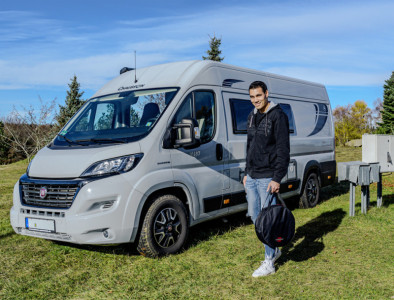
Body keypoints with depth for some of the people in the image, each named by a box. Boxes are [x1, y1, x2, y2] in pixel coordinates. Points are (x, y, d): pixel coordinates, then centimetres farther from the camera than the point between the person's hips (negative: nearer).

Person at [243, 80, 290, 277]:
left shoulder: (278, 116, -11)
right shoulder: (252, 116, 13)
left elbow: (283, 150, -14)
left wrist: (277, 178, -19)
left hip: (268, 178, -8)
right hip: (252, 177, 8)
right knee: (255, 217, 13)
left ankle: (269, 263, 10)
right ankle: (274, 250, 32)